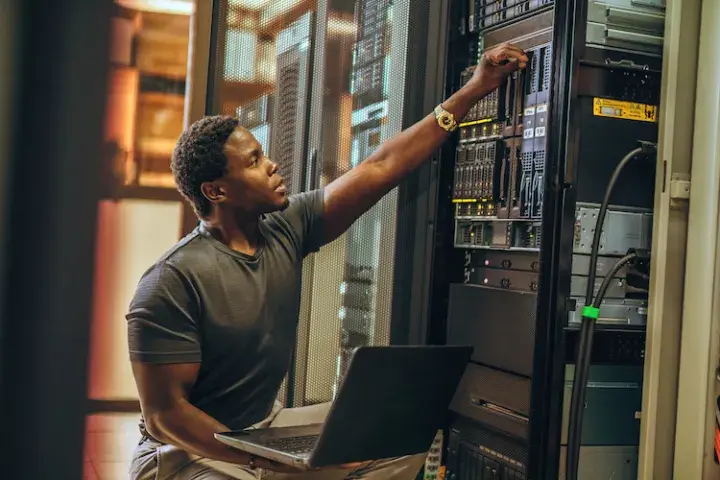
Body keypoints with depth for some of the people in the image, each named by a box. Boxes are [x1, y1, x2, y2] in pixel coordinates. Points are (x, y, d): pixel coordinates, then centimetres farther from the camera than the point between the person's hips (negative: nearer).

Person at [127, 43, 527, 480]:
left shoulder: (287, 230, -2)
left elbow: (380, 169, -2)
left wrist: (472, 91, -2)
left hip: (269, 427, 8)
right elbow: (164, 415, -20)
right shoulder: (173, 281, -21)